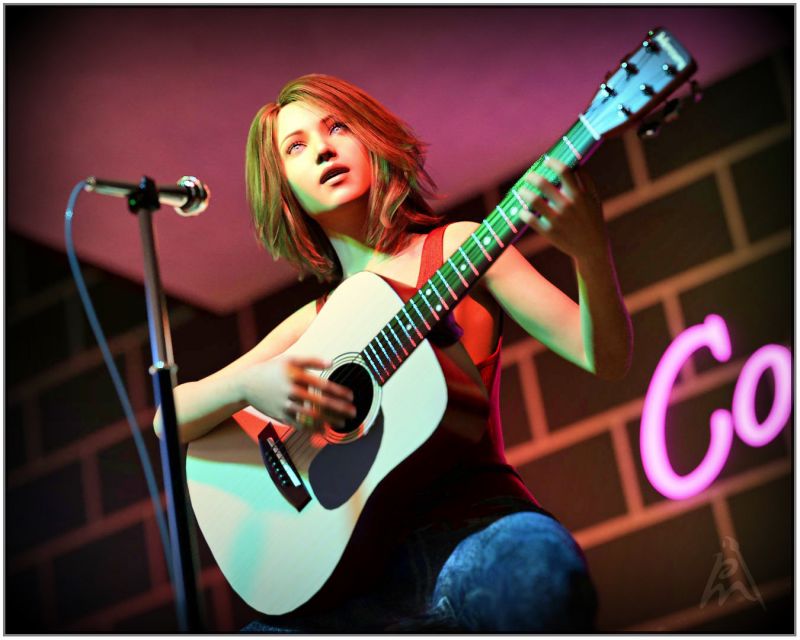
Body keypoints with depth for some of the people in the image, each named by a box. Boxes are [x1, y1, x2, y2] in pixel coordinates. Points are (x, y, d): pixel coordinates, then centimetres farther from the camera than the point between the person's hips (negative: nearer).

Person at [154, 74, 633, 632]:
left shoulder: (458, 248, 11)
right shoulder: (313, 324, 20)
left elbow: (606, 360, 0)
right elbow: (169, 420, 16)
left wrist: (590, 251, -20)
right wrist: (249, 385, -6)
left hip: (479, 524, -3)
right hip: (380, 556, 3)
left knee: (541, 565, -39)